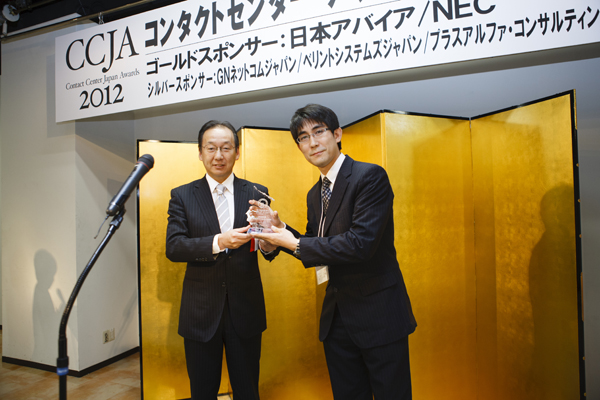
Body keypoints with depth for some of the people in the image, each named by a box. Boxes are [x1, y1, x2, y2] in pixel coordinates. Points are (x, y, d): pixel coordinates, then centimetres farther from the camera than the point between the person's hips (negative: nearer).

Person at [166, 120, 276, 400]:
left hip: (245, 311, 1)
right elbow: (173, 247, -11)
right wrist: (218, 242, -26)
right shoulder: (182, 196, 0)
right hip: (201, 312, 0)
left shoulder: (257, 193, 0)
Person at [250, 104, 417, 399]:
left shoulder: (370, 176, -15)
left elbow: (361, 243, -25)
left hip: (378, 315, -7)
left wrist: (296, 245, -16)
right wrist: (280, 229, -2)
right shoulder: (315, 194, 10)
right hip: (336, 318, 8)